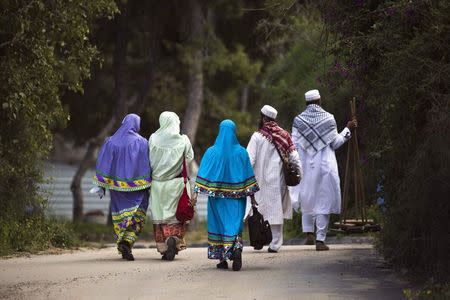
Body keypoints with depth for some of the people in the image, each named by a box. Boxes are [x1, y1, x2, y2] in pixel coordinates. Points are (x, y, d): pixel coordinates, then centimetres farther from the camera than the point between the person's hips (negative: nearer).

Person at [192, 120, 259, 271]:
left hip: (217, 195, 0)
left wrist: (196, 192, -6)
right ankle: (236, 248, -27)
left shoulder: (212, 152, -4)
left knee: (219, 224, 11)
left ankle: (222, 260, 15)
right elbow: (248, 175, 1)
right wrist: (251, 195, 7)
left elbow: (203, 174, -7)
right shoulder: (241, 152, -2)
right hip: (236, 196, 0)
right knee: (235, 224, 1)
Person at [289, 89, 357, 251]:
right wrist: (347, 129, 13)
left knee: (307, 199, 20)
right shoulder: (328, 118, -5)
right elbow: (335, 143, -1)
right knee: (323, 201, 2)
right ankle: (320, 240, -2)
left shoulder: (298, 120, -2)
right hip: (325, 166, -2)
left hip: (306, 165, 2)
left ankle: (309, 233, 13)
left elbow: (294, 146, -4)